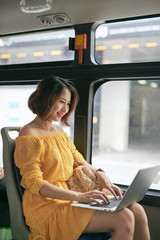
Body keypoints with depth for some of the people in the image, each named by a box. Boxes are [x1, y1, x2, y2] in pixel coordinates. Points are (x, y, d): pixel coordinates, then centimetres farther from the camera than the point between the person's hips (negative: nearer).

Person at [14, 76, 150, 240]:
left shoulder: (60, 132, 16)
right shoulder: (28, 136, -9)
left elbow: (80, 162, 21)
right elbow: (34, 183, -17)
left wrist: (99, 173, -2)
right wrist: (79, 196, -27)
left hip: (69, 198, 8)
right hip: (48, 205, -8)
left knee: (137, 211, -9)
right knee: (123, 219, -23)